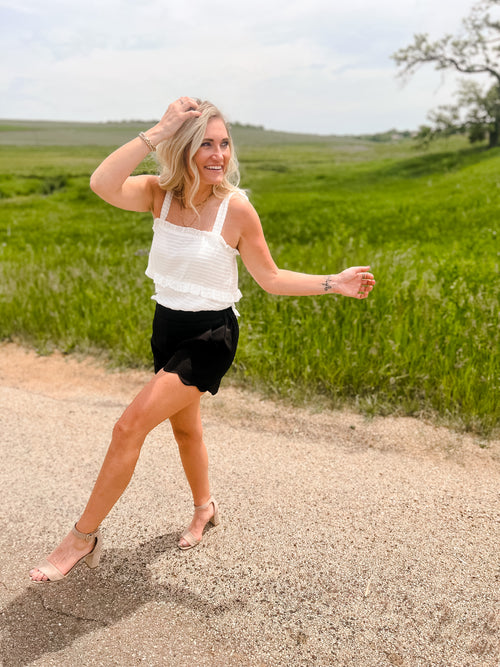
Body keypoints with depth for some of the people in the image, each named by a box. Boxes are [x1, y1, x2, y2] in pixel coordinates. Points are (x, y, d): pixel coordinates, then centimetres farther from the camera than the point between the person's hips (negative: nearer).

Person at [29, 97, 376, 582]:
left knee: (130, 426, -12)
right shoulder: (160, 194, -8)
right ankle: (204, 508, 50)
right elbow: (102, 184, -29)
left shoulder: (235, 208, -16)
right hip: (167, 327, 5)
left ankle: (83, 538, 7)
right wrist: (157, 132, -30)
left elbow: (271, 278, -7)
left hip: (210, 336, -5)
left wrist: (333, 284, -15)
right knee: (184, 427, 22)